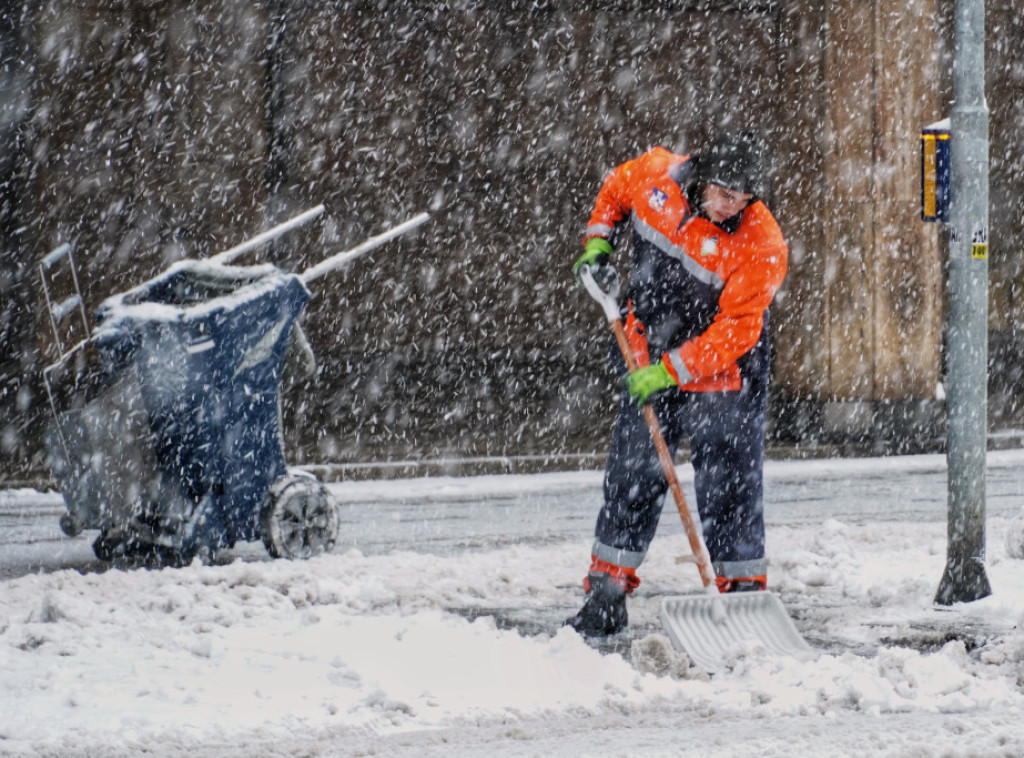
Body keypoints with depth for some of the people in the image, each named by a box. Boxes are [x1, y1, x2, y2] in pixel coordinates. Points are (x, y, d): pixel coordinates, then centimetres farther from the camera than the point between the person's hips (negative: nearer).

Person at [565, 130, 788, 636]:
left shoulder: (760, 245, -24)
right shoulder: (659, 176, -11)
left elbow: (735, 330, -24)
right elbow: (617, 187, 13)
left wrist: (672, 371, -27)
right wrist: (597, 243, 2)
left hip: (721, 370, -4)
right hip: (647, 359, 4)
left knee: (726, 483, -6)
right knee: (632, 473, 8)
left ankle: (744, 589, 6)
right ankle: (607, 592, 15)